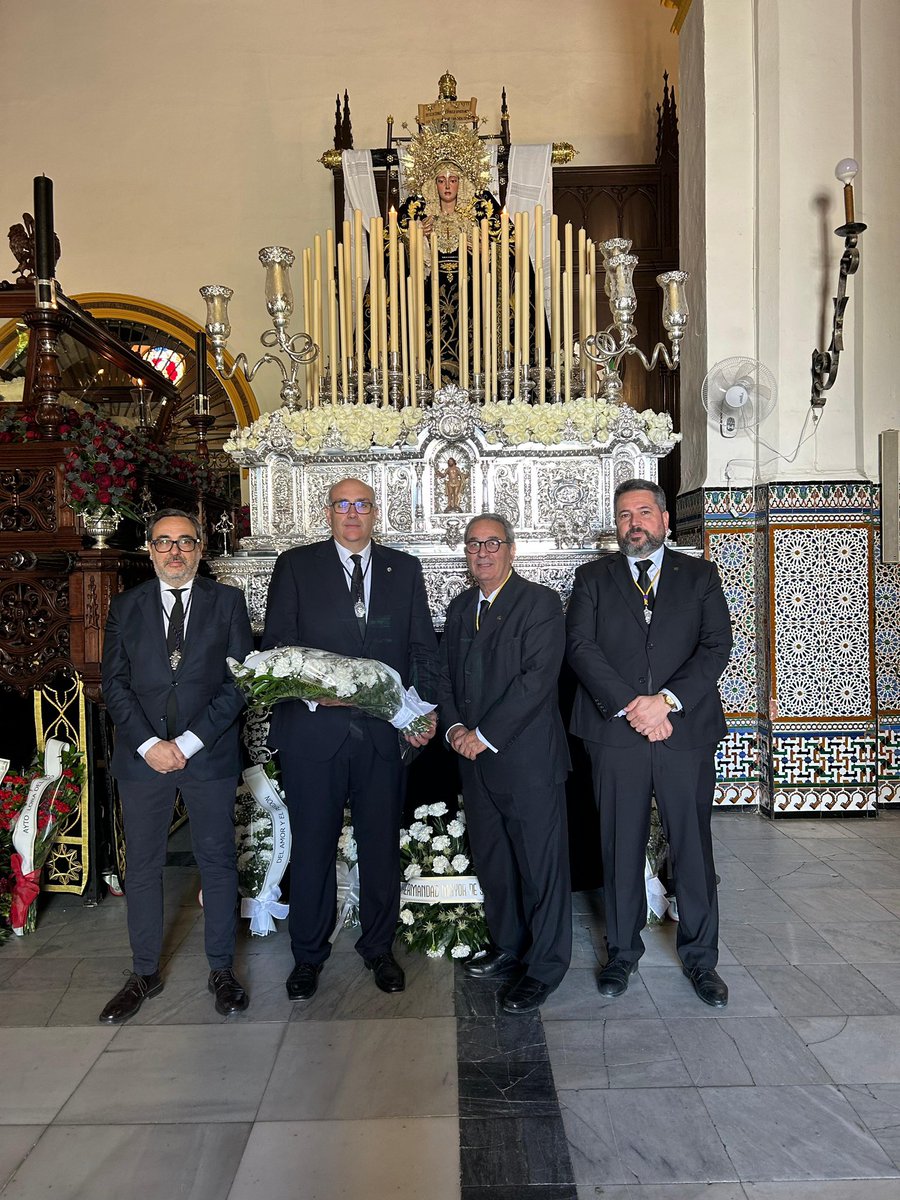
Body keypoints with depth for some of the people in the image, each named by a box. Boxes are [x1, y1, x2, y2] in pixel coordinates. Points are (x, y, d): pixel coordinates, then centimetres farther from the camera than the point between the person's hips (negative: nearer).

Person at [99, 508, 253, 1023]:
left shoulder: (227, 600, 2)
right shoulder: (126, 607, 7)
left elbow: (240, 680, -4)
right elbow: (114, 683, 3)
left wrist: (189, 741, -11)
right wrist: (150, 744, -10)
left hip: (209, 754, -1)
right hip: (141, 755, 2)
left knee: (219, 862, 8)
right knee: (143, 866, 11)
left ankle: (222, 970, 24)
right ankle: (145, 973, 28)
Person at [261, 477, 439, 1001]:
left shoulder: (405, 569, 11)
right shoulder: (296, 565, 5)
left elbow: (424, 647, 10)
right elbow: (277, 643, 0)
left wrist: (425, 707, -2)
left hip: (385, 731, 2)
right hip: (314, 729, -1)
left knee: (382, 844, 11)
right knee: (313, 846, 8)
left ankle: (379, 947, 30)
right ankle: (309, 955, 27)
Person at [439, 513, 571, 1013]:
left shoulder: (540, 603, -8)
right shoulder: (460, 608, 14)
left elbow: (537, 679, -17)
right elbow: (445, 674, 15)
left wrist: (484, 735, -16)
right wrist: (455, 727, -2)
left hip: (528, 757, -6)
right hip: (475, 759, 7)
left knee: (540, 864, 2)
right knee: (491, 861, 16)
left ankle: (544, 968, 18)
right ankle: (508, 948, 34)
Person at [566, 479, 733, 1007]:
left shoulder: (700, 575, 11)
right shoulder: (593, 577, 10)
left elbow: (717, 646, 0)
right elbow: (581, 647, -2)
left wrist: (667, 699, -12)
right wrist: (629, 705, -13)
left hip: (687, 730, 0)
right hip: (615, 732, 0)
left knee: (693, 846, 7)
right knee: (621, 849, 8)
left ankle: (700, 956, 25)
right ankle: (623, 953, 25)